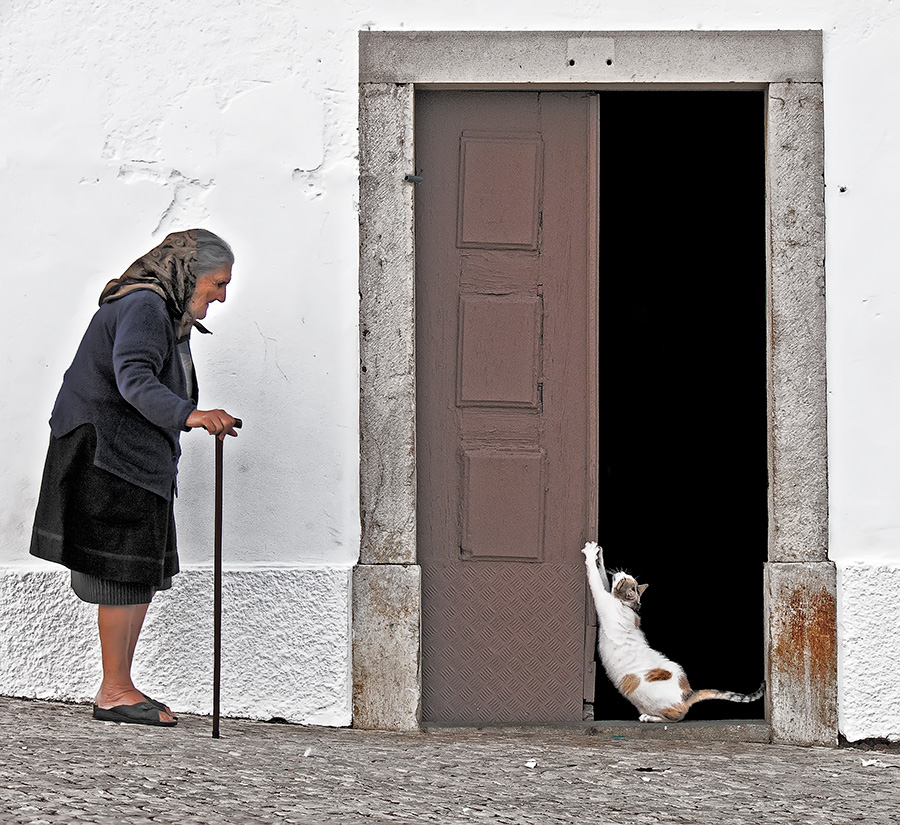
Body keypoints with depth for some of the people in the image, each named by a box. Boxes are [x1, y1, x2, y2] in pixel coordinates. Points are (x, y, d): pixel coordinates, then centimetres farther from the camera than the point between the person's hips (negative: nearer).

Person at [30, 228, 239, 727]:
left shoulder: (165, 313, 18)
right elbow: (134, 379, -30)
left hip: (140, 459, 11)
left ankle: (118, 686, 14)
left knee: (145, 572, 9)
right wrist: (191, 415, -44)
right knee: (124, 573, -9)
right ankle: (114, 692, -5)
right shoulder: (143, 307, -16)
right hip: (108, 455, -11)